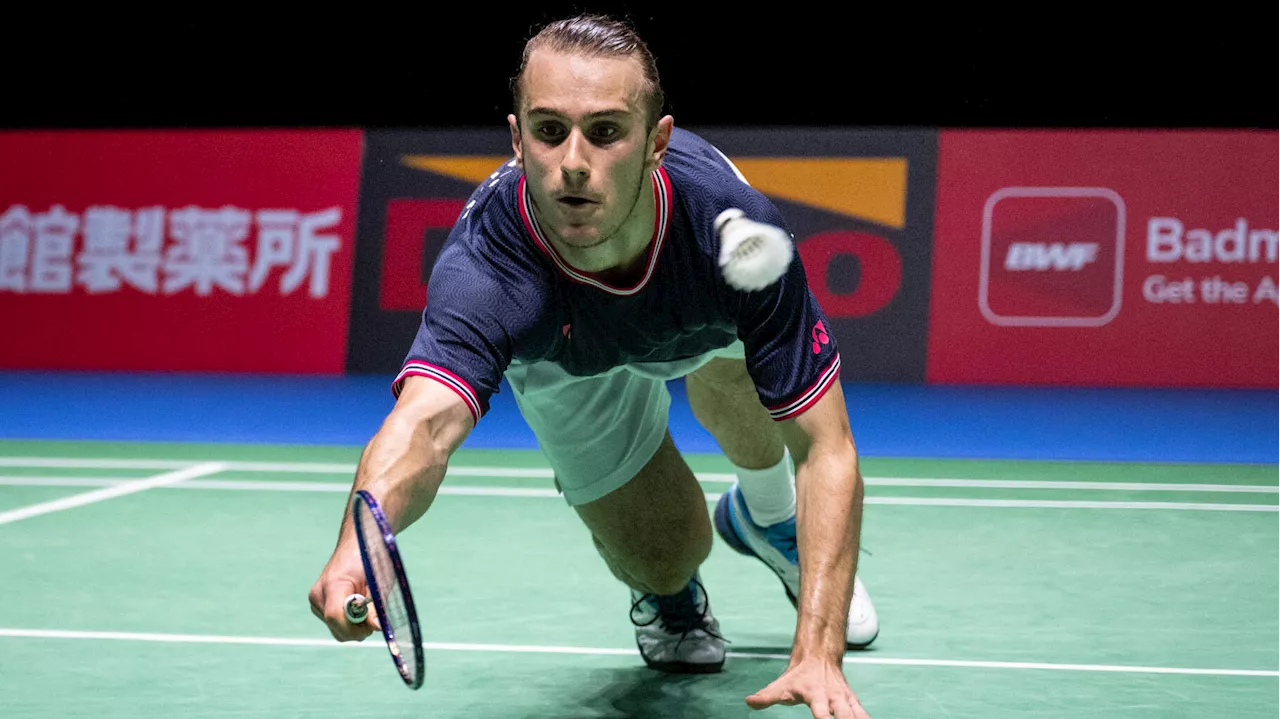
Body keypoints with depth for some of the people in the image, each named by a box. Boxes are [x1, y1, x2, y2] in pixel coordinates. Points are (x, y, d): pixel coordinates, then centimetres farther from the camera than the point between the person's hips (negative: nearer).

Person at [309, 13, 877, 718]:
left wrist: (818, 656, -51)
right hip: (566, 359, -4)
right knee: (664, 556, -9)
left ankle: (766, 516, 16)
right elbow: (425, 420, -65)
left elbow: (827, 451, -40)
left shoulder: (735, 225, -44)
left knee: (725, 370, -20)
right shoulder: (484, 267, -47)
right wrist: (357, 546, -89)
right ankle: (665, 585, 32)